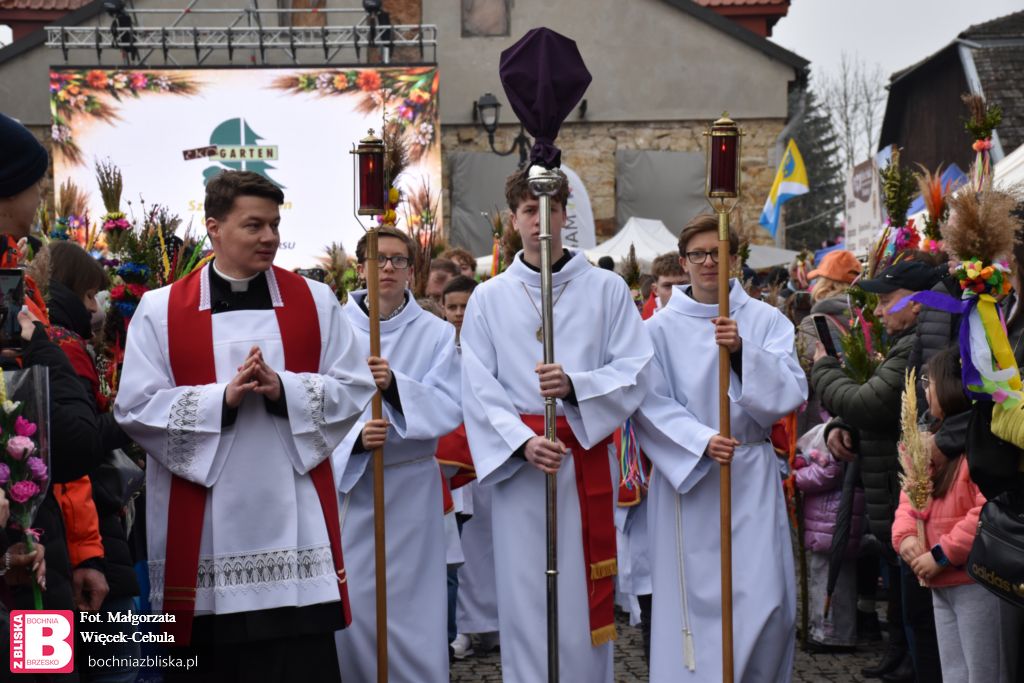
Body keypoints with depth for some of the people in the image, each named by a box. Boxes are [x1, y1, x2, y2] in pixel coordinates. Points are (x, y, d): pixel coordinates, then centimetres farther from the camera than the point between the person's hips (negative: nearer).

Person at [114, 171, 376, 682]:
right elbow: (135, 408, -4)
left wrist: (284, 388, -14)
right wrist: (223, 397, -16)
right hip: (201, 526, -1)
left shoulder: (315, 301, 6)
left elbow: (355, 389, 2)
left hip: (294, 519, 1)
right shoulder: (161, 310, 1)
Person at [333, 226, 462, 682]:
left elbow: (450, 409, -9)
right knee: (346, 603, 1)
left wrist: (395, 385, -24)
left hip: (411, 486, 0)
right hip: (346, 481, 0)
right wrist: (354, 436, -24)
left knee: (411, 603, 2)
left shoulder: (437, 333, 1)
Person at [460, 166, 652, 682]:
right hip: (516, 462, 0)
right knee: (524, 596, 1)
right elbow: (477, 388, 0)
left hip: (586, 458, 0)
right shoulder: (488, 298, 7)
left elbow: (634, 371, -2)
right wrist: (522, 441, -15)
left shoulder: (606, 289, 6)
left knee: (585, 592, 2)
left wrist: (574, 384, -18)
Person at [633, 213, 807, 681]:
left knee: (766, 599, -2)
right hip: (686, 476, -1)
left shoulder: (766, 320, 6)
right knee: (693, 598, 0)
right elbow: (651, 405, -7)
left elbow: (791, 393, -4)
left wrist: (742, 352, -17)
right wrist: (701, 441, -20)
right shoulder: (660, 328, 1)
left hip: (751, 476, 1)